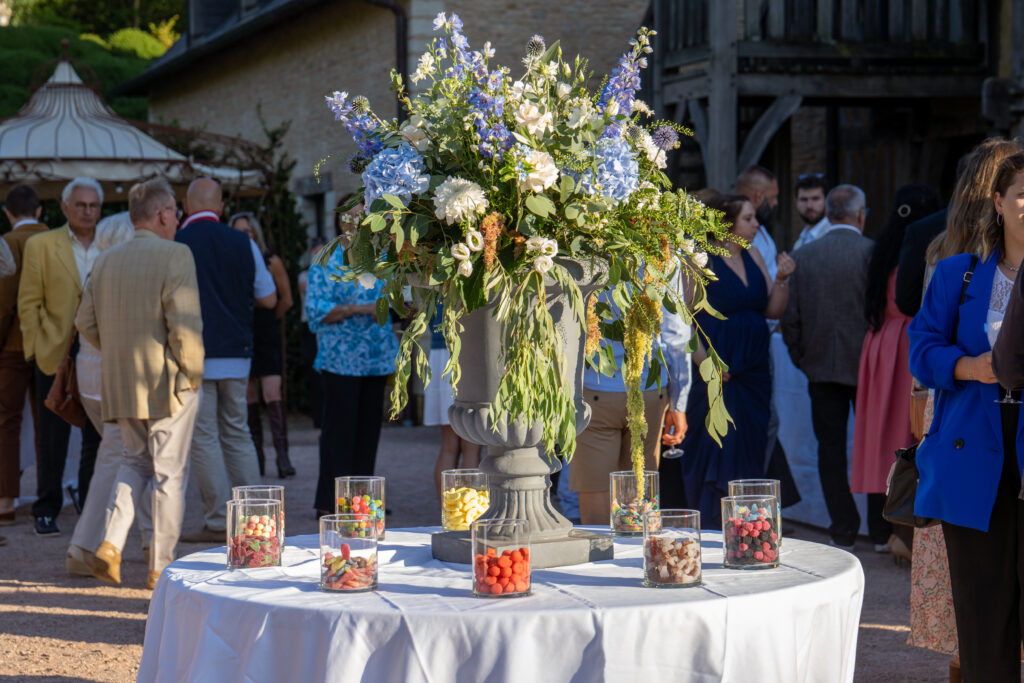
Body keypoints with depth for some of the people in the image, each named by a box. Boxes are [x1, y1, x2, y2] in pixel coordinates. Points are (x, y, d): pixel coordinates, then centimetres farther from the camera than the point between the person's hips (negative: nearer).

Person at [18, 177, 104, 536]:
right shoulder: (40, 246, 2)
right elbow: (28, 302, 1)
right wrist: (36, 348, -6)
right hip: (55, 356, -2)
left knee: (98, 439, 6)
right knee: (52, 439, 4)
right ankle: (46, 511, 12)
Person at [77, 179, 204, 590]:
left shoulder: (107, 261, 7)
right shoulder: (174, 255, -12)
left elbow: (86, 322, 9)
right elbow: (185, 324, -19)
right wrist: (193, 371, -7)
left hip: (120, 384, 6)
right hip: (168, 385, -6)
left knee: (135, 461, 21)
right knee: (169, 472, 5)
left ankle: (111, 542, 3)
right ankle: (161, 569, 9)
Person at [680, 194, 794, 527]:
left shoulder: (753, 256, 12)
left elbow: (773, 310, 14)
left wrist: (781, 279, -3)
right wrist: (704, 361, -19)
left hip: (754, 371, 7)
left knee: (750, 455, 9)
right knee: (713, 451, -5)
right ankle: (711, 530, 2)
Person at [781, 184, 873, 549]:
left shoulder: (803, 256, 0)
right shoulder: (872, 252, -9)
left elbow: (790, 317, 1)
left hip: (822, 366, 2)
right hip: (867, 365, -2)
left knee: (831, 447, 6)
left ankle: (844, 529, 7)